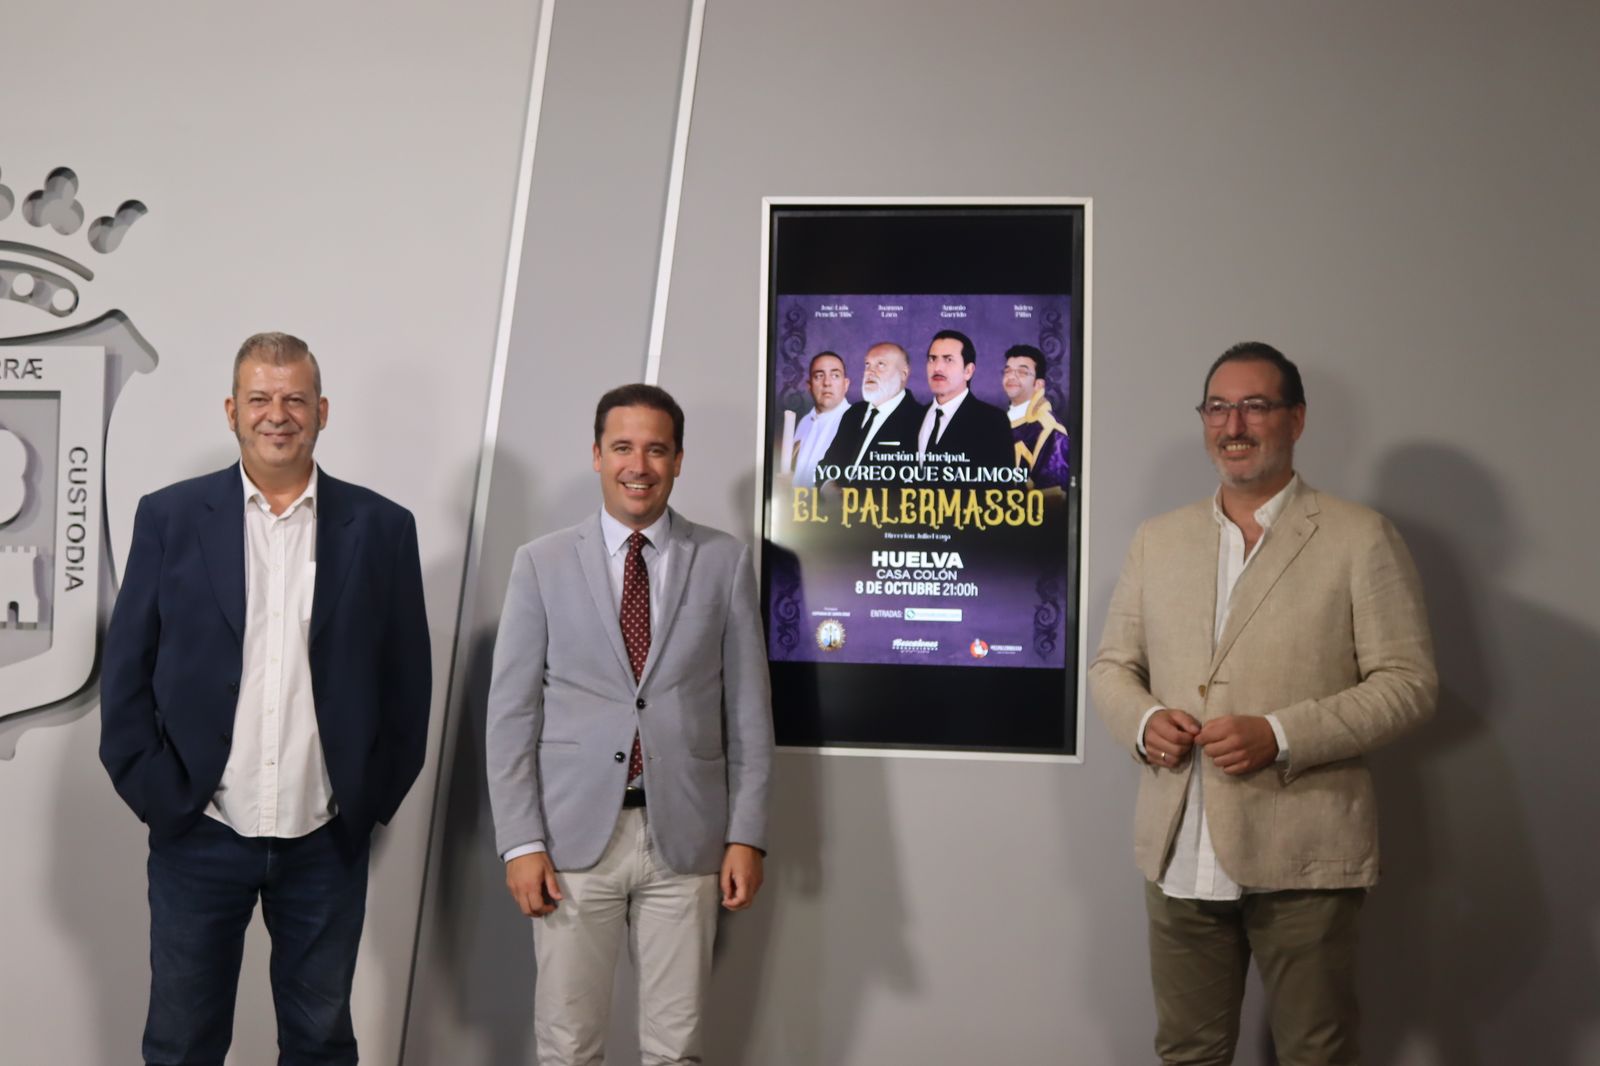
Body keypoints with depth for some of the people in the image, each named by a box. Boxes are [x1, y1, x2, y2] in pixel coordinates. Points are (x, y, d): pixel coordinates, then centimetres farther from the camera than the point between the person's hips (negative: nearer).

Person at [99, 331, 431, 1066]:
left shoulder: (381, 528, 0)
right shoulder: (170, 517, 0)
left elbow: (406, 677, 4)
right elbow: (126, 669, 1)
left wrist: (375, 800, 1)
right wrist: (156, 797, -4)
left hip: (326, 843, 1)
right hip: (198, 838, 0)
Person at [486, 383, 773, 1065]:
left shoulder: (724, 561, 5)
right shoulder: (543, 563, 4)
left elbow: (748, 708, 6)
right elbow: (512, 711, 2)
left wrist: (746, 834, 1)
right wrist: (520, 842, -4)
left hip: (685, 837, 0)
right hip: (575, 834, 0)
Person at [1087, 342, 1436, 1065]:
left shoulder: (1360, 538, -2)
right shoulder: (1157, 540, 12)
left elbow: (1408, 681, -6)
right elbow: (1111, 666, 16)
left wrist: (1280, 735, -17)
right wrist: (1143, 721, -7)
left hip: (1304, 860, -4)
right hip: (1180, 858, 4)